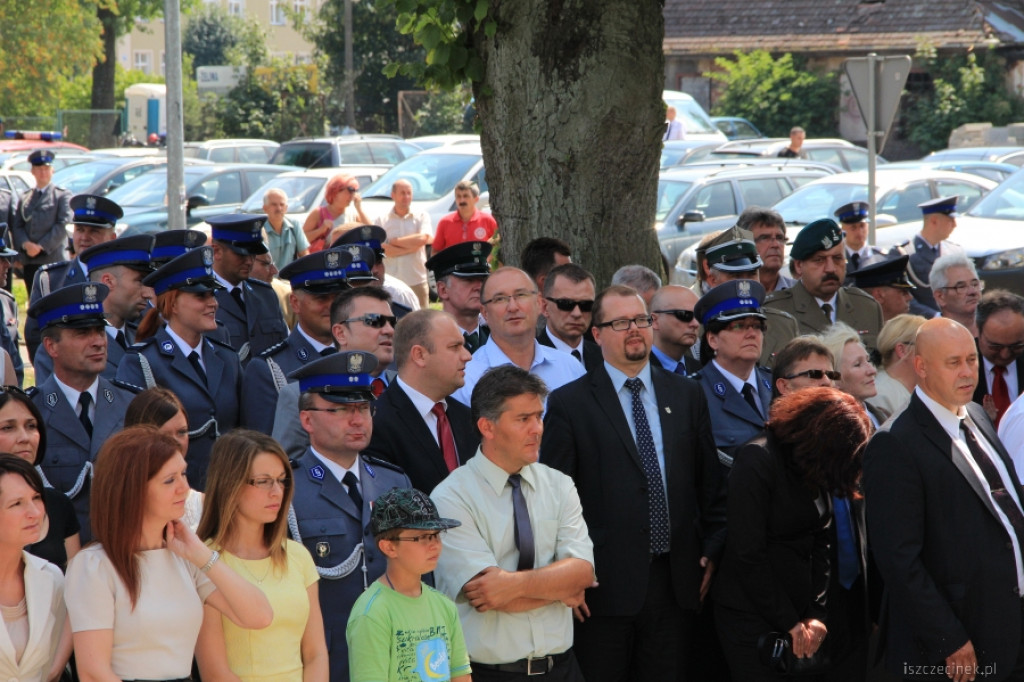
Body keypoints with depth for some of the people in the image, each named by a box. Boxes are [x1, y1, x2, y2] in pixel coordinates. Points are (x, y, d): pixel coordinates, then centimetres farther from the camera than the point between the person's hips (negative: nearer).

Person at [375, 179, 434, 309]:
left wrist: (394, 241, -3)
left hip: (417, 281, 0)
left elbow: (423, 239, -11)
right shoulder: (382, 220, 4)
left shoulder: (421, 216, 7)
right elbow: (383, 249, -7)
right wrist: (411, 247, -9)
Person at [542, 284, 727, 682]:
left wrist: (713, 551, 5)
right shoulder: (569, 403, 0)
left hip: (675, 584, 3)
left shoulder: (687, 396, 12)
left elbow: (710, 482, 15)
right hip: (605, 585, -3)